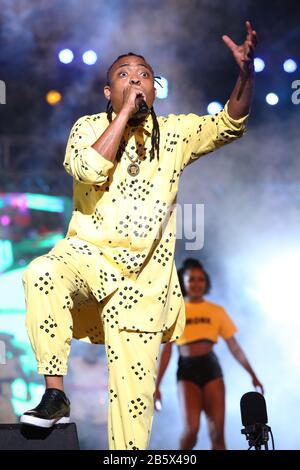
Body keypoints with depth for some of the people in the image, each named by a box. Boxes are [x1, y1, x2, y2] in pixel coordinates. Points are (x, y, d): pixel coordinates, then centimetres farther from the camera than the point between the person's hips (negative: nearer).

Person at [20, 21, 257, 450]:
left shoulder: (174, 132, 8)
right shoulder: (89, 127, 4)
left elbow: (230, 125, -4)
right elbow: (88, 171, -16)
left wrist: (246, 72, -21)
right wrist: (125, 113, -13)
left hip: (143, 276, 1)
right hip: (88, 255, -1)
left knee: (135, 389, 0)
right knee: (43, 273, -35)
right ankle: (55, 394, -27)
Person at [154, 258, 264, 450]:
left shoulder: (217, 311, 8)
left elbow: (234, 346, 10)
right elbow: (166, 350, 4)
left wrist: (253, 375, 4)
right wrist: (156, 385, -1)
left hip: (211, 368, 2)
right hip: (187, 370, -2)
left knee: (217, 432, -3)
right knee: (191, 428, -18)